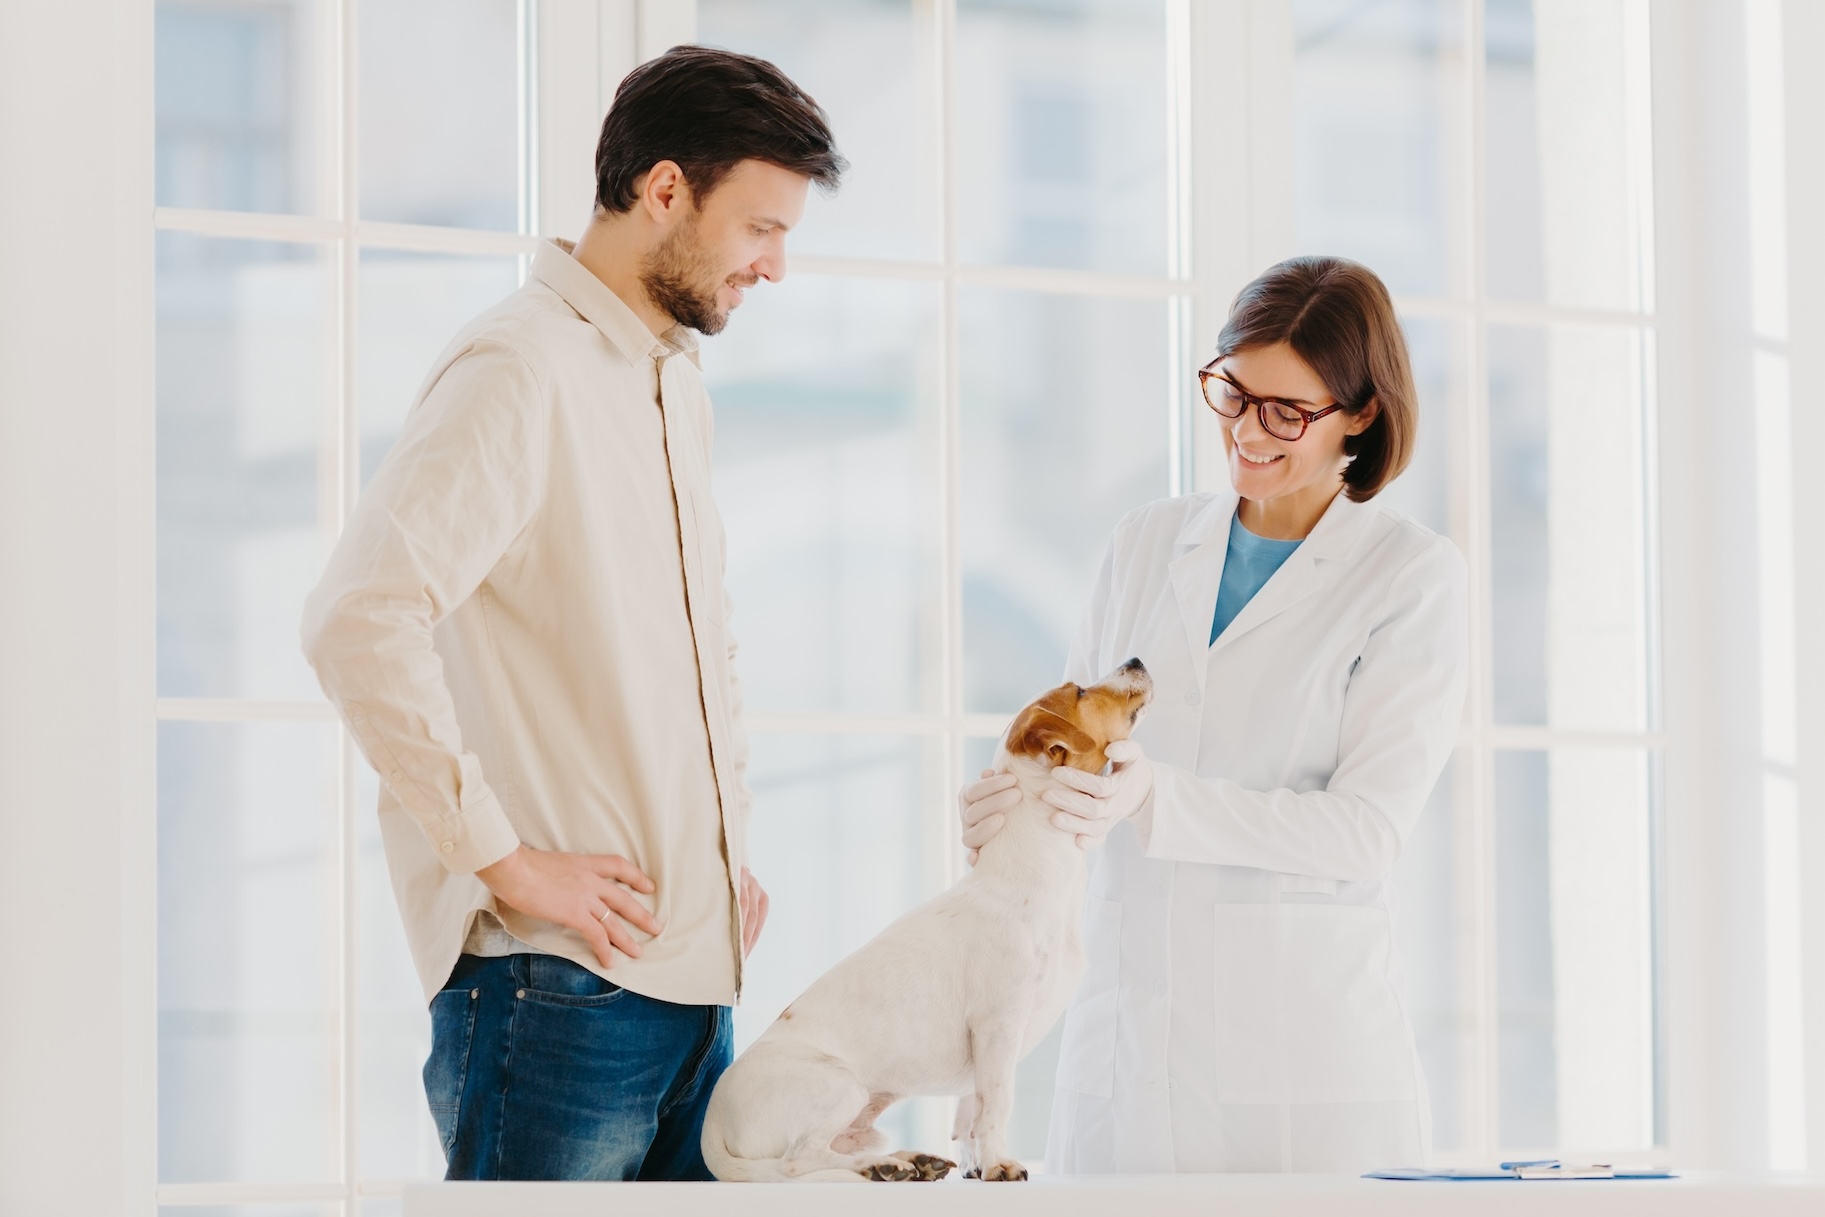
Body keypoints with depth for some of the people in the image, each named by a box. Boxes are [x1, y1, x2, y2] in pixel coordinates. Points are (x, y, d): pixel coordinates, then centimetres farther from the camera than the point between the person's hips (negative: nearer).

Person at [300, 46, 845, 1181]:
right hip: (559, 983, -8)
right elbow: (358, 617, -22)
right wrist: (502, 860, -19)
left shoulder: (678, 385, 19)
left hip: (696, 977, 9)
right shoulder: (522, 369, -10)